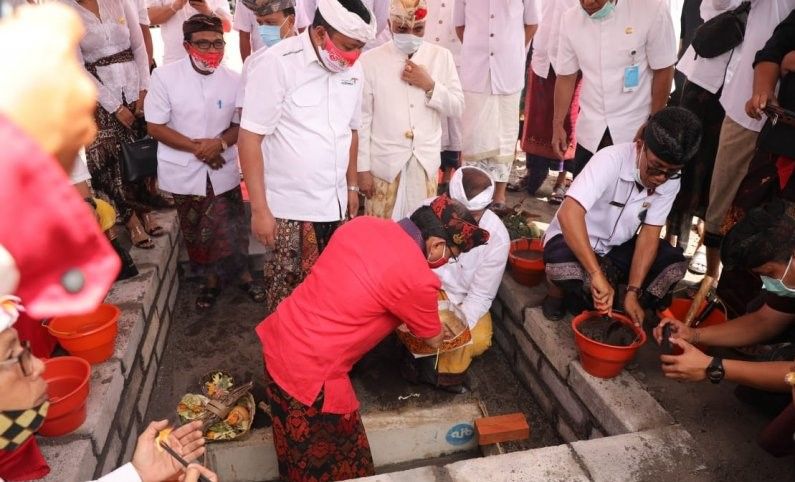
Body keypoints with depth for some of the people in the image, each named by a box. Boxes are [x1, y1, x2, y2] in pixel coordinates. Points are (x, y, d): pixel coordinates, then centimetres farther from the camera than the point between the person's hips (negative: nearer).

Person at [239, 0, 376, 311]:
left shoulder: (352, 69, 5)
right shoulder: (277, 64, -12)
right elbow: (249, 138, -12)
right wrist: (259, 209, -15)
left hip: (335, 203, 5)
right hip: (291, 207, -5)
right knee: (290, 290, 6)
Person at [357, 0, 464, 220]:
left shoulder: (441, 56, 3)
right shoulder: (370, 60, -5)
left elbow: (457, 108, 4)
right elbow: (362, 119, -4)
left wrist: (430, 85, -12)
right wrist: (363, 168, -4)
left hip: (426, 163, 3)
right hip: (384, 164, -2)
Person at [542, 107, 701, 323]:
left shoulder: (671, 180, -11)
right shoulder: (611, 159, -29)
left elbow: (650, 234, -11)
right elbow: (569, 214, -42)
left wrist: (633, 292, -21)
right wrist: (598, 275, -46)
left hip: (617, 248, 6)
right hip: (573, 240, -5)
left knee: (675, 262, -16)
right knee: (563, 267, -38)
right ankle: (557, 291, -2)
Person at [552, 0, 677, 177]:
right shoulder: (570, 18, -3)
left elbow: (663, 71, -7)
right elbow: (566, 77, 5)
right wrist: (558, 124, 2)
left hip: (635, 130, -3)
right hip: (590, 132, 3)